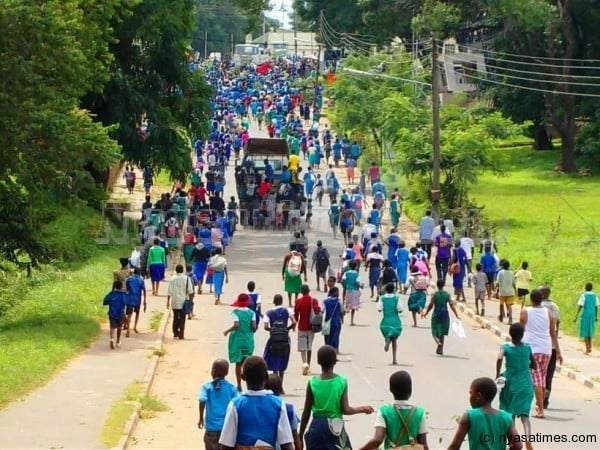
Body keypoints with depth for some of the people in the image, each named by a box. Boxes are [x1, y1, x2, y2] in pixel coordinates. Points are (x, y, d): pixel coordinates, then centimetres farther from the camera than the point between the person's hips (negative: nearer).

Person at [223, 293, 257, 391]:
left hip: (237, 340, -2)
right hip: (249, 339, 2)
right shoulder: (251, 313, -2)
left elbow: (236, 325, -21)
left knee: (238, 363, 7)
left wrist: (227, 331, -6)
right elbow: (254, 327, -8)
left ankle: (239, 385, 9)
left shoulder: (236, 312, -10)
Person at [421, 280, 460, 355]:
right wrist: (456, 315, -6)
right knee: (442, 333, 15)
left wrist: (425, 313, 4)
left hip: (436, 315, -2)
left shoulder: (434, 294, -7)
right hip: (444, 315, 2)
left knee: (435, 332, 5)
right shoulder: (447, 294, -1)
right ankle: (440, 349, 14)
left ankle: (439, 343, -25)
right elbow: (451, 305, -7)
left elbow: (430, 305, -10)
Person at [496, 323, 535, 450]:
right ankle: (528, 437, -29)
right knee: (524, 414, -4)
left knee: (510, 413, 15)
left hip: (510, 384, -1)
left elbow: (499, 359, -27)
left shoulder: (505, 347, -7)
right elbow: (534, 365, 7)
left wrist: (497, 375, -17)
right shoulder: (527, 347, 0)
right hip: (525, 385, 1)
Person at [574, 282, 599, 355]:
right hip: (592, 315, 5)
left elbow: (580, 307, -11)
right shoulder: (595, 296, 6)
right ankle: (589, 348, 21)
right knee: (590, 331, 19)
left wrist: (576, 317, -10)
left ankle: (587, 349, -3)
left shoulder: (583, 295, -7)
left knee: (585, 332, 1)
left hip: (585, 314, -5)